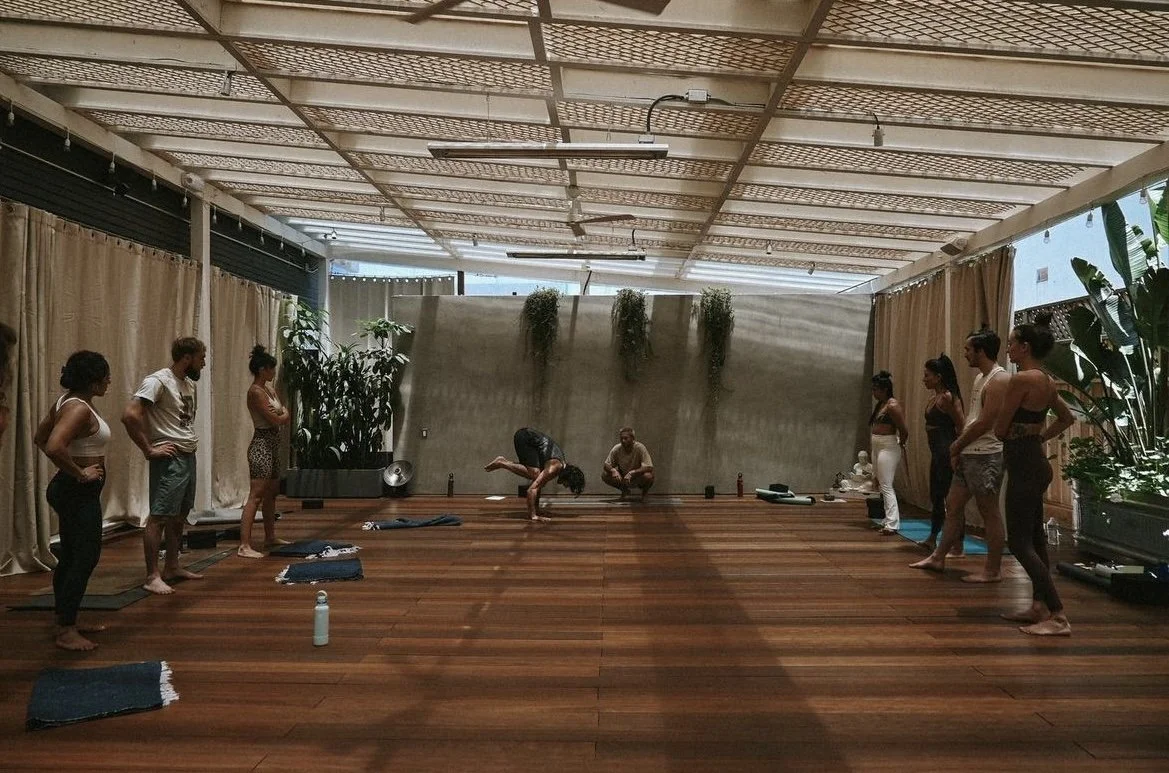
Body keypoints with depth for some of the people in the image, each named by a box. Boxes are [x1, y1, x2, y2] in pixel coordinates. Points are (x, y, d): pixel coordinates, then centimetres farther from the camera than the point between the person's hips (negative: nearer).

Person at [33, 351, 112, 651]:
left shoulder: (69, 401, 9)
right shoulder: (79, 409, -21)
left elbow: (40, 437, 19)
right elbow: (54, 447, -35)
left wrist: (72, 469, 14)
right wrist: (80, 474, -22)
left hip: (72, 491, 11)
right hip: (79, 492, -11)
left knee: (70, 557, 16)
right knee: (86, 558, -6)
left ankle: (67, 622, 26)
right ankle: (66, 632, -2)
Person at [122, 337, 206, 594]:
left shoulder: (189, 383, 13)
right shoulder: (158, 381, -14)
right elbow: (130, 415, -24)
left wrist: (191, 438, 14)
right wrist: (149, 450, -19)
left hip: (189, 457, 9)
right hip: (169, 459, -9)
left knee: (179, 515, 15)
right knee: (159, 516, -7)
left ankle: (172, 566, 26)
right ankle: (152, 577, -4)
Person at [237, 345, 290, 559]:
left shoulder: (269, 389, 14)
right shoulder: (255, 391, -14)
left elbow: (284, 416, 10)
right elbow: (276, 420, -17)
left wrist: (279, 414, -11)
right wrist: (281, 414, 3)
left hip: (273, 444, 10)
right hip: (262, 444, -10)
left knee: (271, 493, 18)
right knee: (256, 495, -14)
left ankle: (270, 537, 29)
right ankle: (244, 546, -17)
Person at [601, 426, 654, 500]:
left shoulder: (640, 448, -25)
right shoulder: (616, 449, -15)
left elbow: (649, 468, -30)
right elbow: (606, 465, -8)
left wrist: (632, 473, -42)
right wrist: (613, 470, -32)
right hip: (623, 478, 4)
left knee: (648, 476, -37)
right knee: (604, 475, -19)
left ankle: (645, 491, 1)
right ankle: (624, 490, 8)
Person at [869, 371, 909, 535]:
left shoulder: (892, 405, -16)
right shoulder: (880, 404, 12)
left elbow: (904, 430, -17)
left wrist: (901, 444, -2)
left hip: (888, 448, -10)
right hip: (877, 447, 10)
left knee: (886, 486, -11)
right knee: (883, 485, 15)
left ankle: (892, 524, -11)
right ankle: (889, 519, 25)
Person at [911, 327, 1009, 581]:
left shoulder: (998, 380, -15)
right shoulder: (980, 377, 15)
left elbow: (985, 422, -19)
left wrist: (957, 445, -8)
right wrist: (959, 447, 7)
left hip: (986, 456, -10)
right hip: (968, 454, 10)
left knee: (990, 512, -1)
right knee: (953, 505, 13)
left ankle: (993, 570, 8)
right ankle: (938, 558, 22)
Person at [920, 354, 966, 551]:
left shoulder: (948, 397, -15)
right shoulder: (934, 398, 13)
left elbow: (962, 427, -17)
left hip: (948, 452, -10)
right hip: (938, 453, 10)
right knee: (936, 497, 18)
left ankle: (958, 545, 4)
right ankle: (932, 538, 29)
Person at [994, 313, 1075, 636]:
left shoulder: (1021, 379, -18)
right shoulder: (1046, 381, 9)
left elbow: (999, 430, -14)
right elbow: (1066, 418, 24)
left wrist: (1007, 429, 7)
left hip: (1023, 465, -10)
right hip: (1036, 461, 10)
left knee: (1019, 542, -6)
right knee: (1034, 539, 16)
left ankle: (1058, 616, -6)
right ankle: (1039, 607, 24)